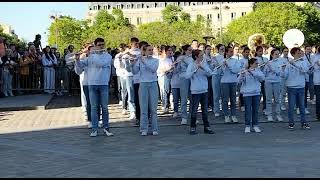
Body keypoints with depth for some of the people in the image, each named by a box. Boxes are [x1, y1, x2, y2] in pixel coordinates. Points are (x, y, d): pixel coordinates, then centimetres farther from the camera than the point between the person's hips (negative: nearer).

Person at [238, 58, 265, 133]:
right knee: (248, 110, 0)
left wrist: (252, 72, -23)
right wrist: (242, 75, -33)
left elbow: (262, 77, -13)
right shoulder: (244, 72, -4)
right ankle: (247, 126, 8)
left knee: (256, 110, 7)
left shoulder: (258, 71, 5)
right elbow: (239, 81, -13)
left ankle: (255, 125, 17)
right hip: (247, 93, -3)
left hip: (256, 93, 3)